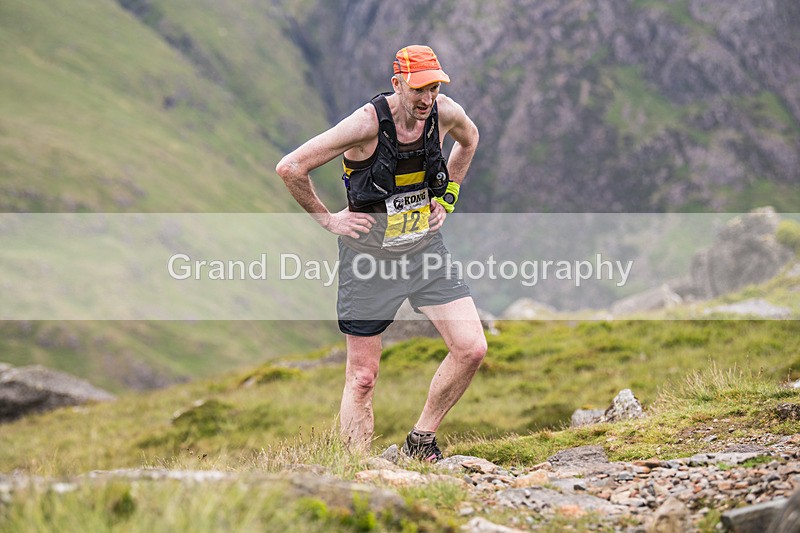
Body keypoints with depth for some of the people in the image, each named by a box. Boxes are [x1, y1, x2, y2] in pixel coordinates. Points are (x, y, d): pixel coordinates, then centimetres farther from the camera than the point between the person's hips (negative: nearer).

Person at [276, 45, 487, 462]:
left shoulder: (445, 113, -8)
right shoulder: (367, 123, -23)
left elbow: (468, 139, 19)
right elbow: (290, 167, -19)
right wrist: (327, 219, -11)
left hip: (426, 248, 4)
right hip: (370, 257, -4)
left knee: (471, 349, -7)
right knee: (362, 377, 0)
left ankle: (421, 440, 12)